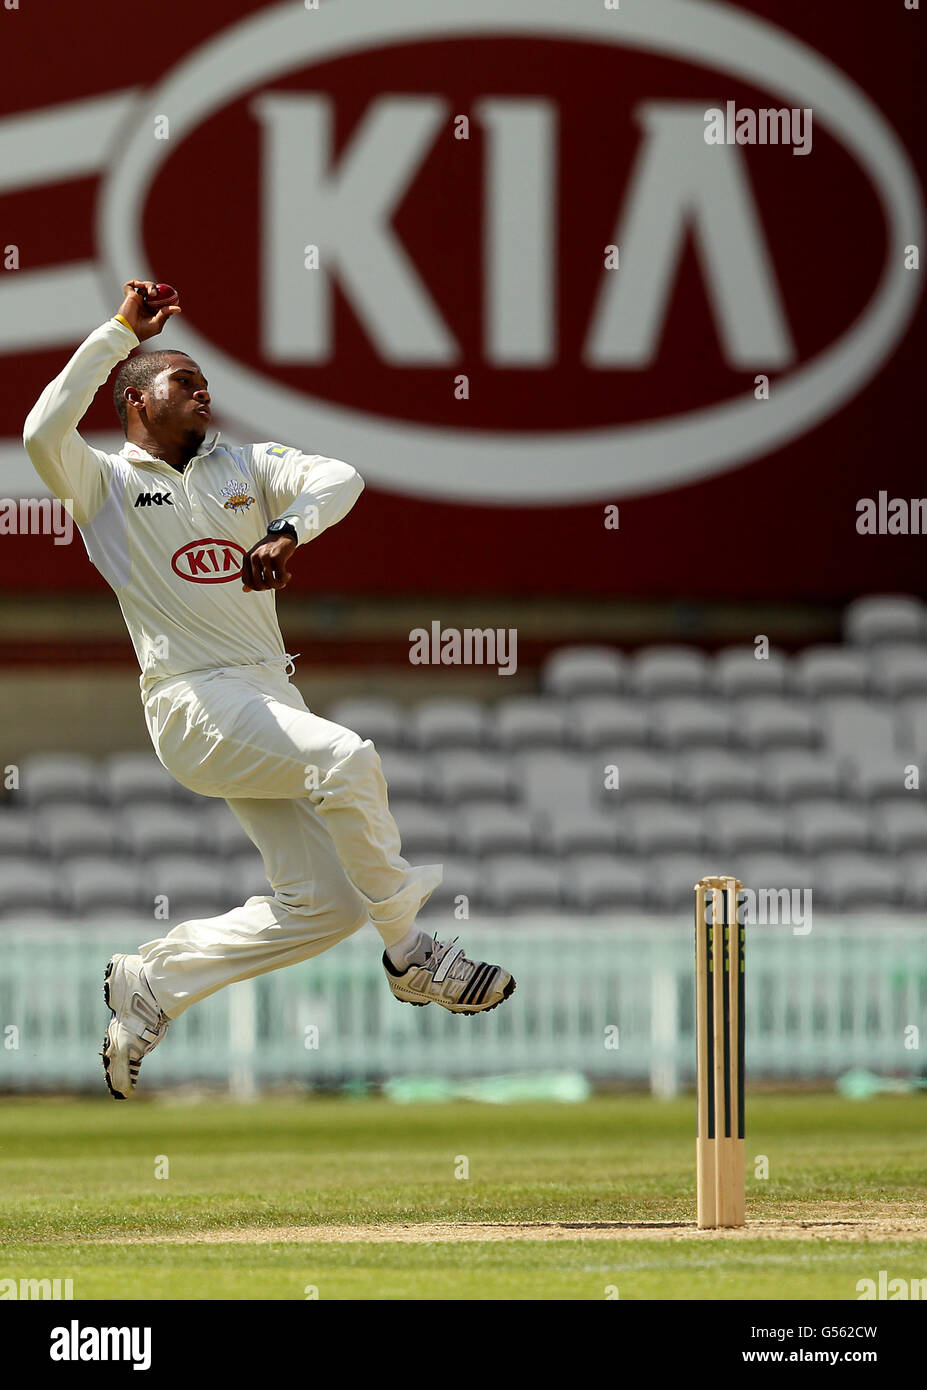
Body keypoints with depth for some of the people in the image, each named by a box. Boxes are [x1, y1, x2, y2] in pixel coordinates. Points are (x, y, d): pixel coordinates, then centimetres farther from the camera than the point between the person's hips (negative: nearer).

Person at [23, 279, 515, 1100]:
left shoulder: (243, 467, 18)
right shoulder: (105, 485, 5)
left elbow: (339, 477, 1)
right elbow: (45, 432, -16)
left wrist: (289, 531, -19)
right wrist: (120, 332, -10)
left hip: (271, 705, 7)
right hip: (194, 702, -7)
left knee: (324, 903, 0)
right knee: (345, 758, -30)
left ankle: (150, 986, 14)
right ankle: (412, 955, -18)